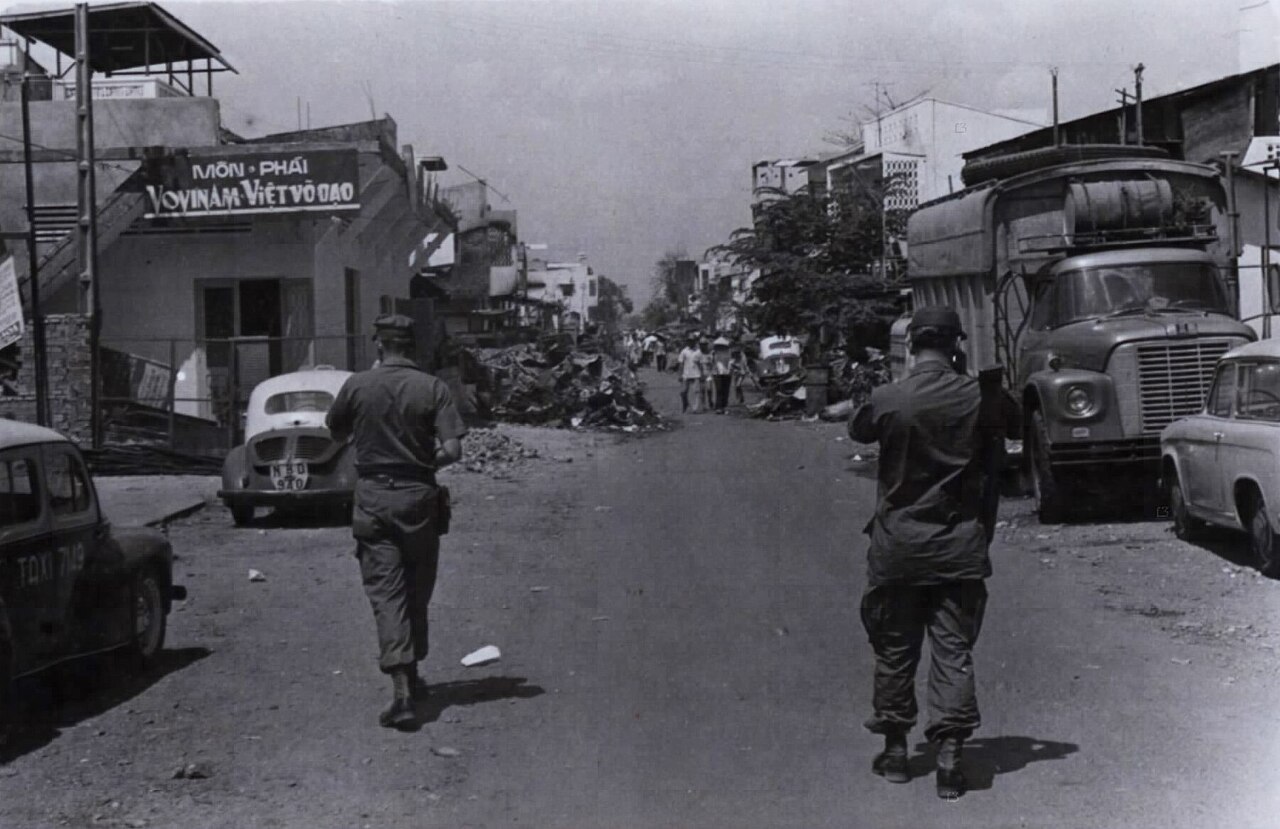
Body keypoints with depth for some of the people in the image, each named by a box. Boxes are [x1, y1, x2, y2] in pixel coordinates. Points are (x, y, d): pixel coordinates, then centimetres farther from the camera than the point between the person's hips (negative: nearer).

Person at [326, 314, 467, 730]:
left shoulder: (357, 386, -4)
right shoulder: (432, 388, -7)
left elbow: (335, 431, 12)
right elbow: (452, 450, -12)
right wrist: (426, 461, 7)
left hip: (373, 497, -1)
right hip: (419, 497, 1)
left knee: (386, 594, -2)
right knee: (417, 592, 17)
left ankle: (402, 691, -14)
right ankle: (411, 676, 30)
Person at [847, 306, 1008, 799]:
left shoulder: (887, 400, -12)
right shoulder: (978, 397, -7)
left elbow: (858, 431, 8)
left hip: (898, 545, 0)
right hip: (961, 545, 1)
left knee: (895, 650, 12)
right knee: (953, 651, 3)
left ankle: (896, 749, 22)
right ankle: (949, 755, -2)